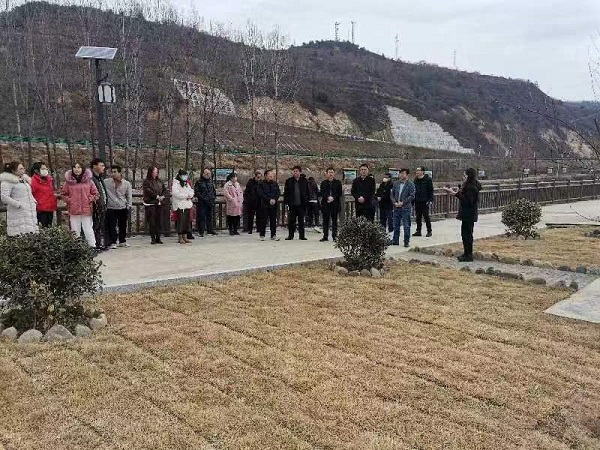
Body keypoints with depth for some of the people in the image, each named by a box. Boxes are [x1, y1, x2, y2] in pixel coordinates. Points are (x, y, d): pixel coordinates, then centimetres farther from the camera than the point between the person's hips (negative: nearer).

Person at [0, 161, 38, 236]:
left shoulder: (24, 180, 21)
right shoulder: (7, 182, -4)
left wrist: (33, 201, 15)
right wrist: (19, 205, -17)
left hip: (30, 214, 8)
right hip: (18, 215, -8)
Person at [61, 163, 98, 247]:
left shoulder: (88, 180, 2)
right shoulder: (68, 181, 3)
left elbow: (95, 193, 8)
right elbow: (63, 194, 13)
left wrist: (89, 200, -4)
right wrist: (69, 201, 0)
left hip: (87, 210, -1)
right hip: (73, 211, 1)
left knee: (89, 230, 2)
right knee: (75, 232, 6)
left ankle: (93, 246, 7)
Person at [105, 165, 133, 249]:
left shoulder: (127, 184, 3)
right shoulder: (106, 182, -1)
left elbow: (129, 197, 8)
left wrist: (128, 207, 3)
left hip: (123, 208, 2)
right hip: (111, 208, -2)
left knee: (123, 226, 10)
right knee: (112, 226, -4)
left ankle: (122, 241, 24)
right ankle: (113, 242, 5)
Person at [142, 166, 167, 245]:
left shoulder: (159, 181, 15)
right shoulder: (146, 181, -3)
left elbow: (165, 189, 14)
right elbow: (148, 191, -14)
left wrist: (163, 196, -4)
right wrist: (157, 196, -13)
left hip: (159, 203, 5)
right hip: (150, 203, -5)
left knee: (159, 221, 5)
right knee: (151, 222, -4)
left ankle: (158, 238, 10)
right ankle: (153, 238, 2)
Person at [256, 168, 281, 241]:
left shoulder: (275, 184, 11)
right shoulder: (261, 184, -1)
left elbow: (278, 193, 7)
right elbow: (261, 194, -8)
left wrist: (274, 199, -11)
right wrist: (269, 200, -16)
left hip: (274, 205, 3)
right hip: (264, 205, -3)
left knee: (273, 220, 4)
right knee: (263, 221, 0)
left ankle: (273, 235, 9)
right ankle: (262, 235, 9)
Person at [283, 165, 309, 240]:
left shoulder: (304, 181, 6)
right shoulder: (289, 181, 5)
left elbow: (307, 192, 8)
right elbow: (286, 192, 5)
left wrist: (306, 202, 0)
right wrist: (286, 202, -3)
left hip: (301, 204, 0)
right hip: (292, 204, 0)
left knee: (301, 221, 6)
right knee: (291, 221, 4)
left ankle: (302, 235, 13)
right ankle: (290, 235, 11)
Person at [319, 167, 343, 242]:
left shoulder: (338, 182, 8)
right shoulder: (323, 183, 9)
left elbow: (340, 193, 3)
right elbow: (321, 193, 3)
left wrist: (333, 197, -11)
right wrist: (328, 197, -14)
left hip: (335, 203, -1)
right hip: (326, 204, 1)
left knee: (334, 220, 1)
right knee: (325, 220, 3)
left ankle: (334, 236, 4)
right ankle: (325, 236, 7)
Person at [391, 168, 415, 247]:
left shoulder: (411, 184, -2)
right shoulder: (396, 183, 11)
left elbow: (412, 196, -9)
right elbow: (392, 194, 12)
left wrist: (402, 202, -15)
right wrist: (395, 202, -4)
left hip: (406, 208, -5)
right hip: (396, 207, 5)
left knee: (406, 226, 0)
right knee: (396, 225, 11)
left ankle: (406, 242, 8)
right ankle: (395, 241, 20)